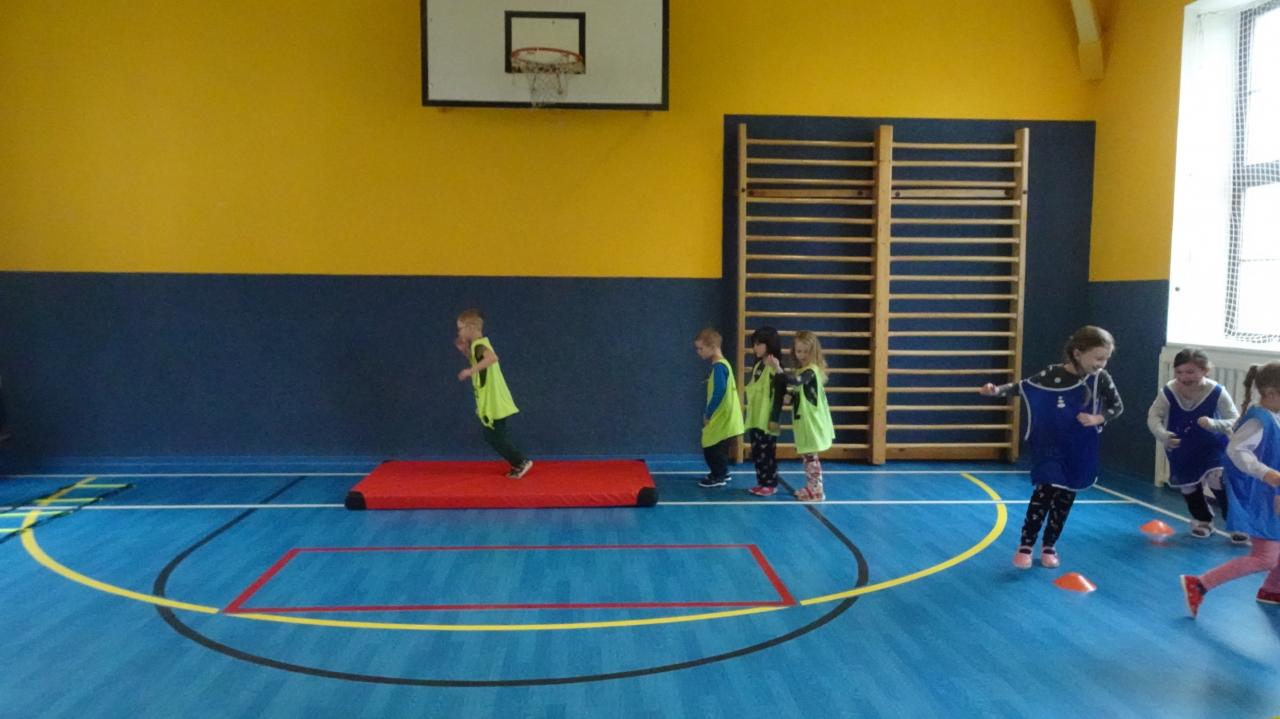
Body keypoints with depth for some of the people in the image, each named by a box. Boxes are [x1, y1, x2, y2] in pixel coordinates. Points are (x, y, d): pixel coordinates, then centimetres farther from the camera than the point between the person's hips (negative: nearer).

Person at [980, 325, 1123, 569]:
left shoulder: (1101, 378, -6)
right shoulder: (1053, 374, -13)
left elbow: (1118, 406, 4)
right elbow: (1023, 386, -7)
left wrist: (1098, 418, -15)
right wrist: (997, 390, -23)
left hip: (1080, 451, 3)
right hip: (1050, 447, -3)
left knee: (1065, 497, 9)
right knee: (1044, 492, -10)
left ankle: (1049, 546, 24)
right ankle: (1025, 545, -1)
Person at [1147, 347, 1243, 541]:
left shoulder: (1217, 393, -23)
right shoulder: (1168, 392, -21)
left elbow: (1236, 422, -21)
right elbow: (1154, 416, -22)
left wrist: (1213, 424, -42)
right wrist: (1163, 436, -41)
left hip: (1213, 449, -3)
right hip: (1182, 451, 3)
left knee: (1220, 484, -16)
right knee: (1189, 489, 14)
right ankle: (1202, 521, 38)